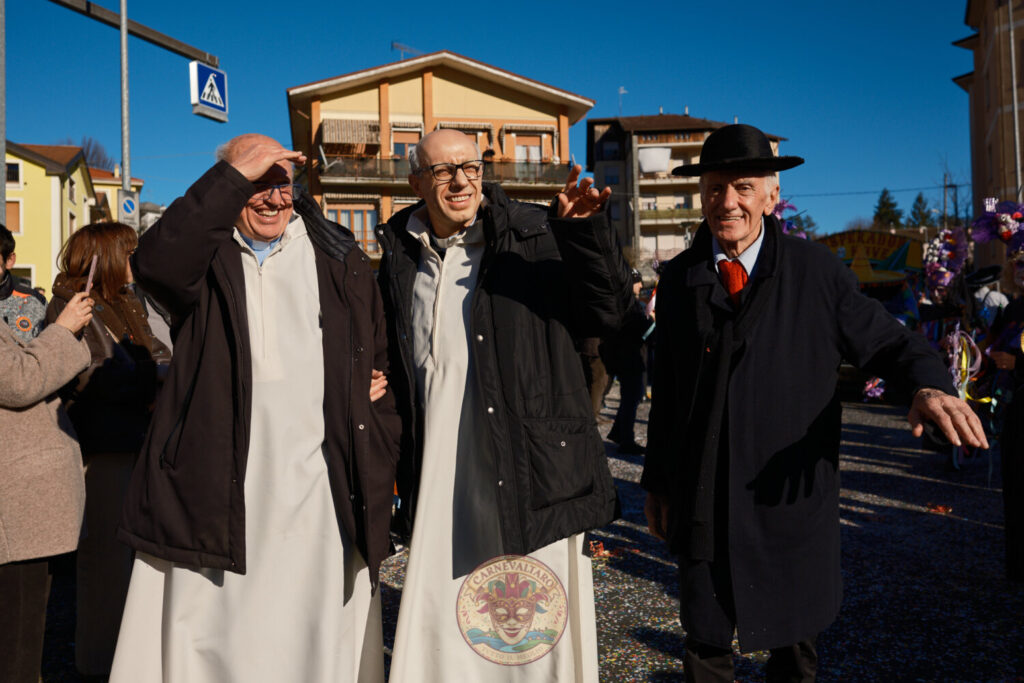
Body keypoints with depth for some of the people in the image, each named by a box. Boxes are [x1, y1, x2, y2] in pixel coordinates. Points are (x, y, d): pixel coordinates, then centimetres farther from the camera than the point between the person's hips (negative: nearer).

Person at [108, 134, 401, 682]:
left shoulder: (339, 258, 12)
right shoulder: (204, 255, 7)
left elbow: (379, 360, 16)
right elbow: (154, 265, -18)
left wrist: (379, 464, 8)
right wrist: (236, 174, -17)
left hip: (320, 493, 2)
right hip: (216, 495, -1)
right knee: (212, 638, 3)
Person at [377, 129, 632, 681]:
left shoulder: (535, 237, -1)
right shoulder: (399, 258, 12)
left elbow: (607, 311, -6)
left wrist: (584, 230, -20)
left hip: (529, 477, -3)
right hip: (440, 483, 4)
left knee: (536, 632, 6)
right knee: (440, 632, 12)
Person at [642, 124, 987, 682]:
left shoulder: (817, 271, -2)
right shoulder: (678, 281, 2)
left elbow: (889, 343, 2)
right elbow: (667, 390, 5)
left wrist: (931, 386, -21)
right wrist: (656, 481, 9)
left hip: (790, 497, 0)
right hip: (701, 504, 1)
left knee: (793, 636, 18)